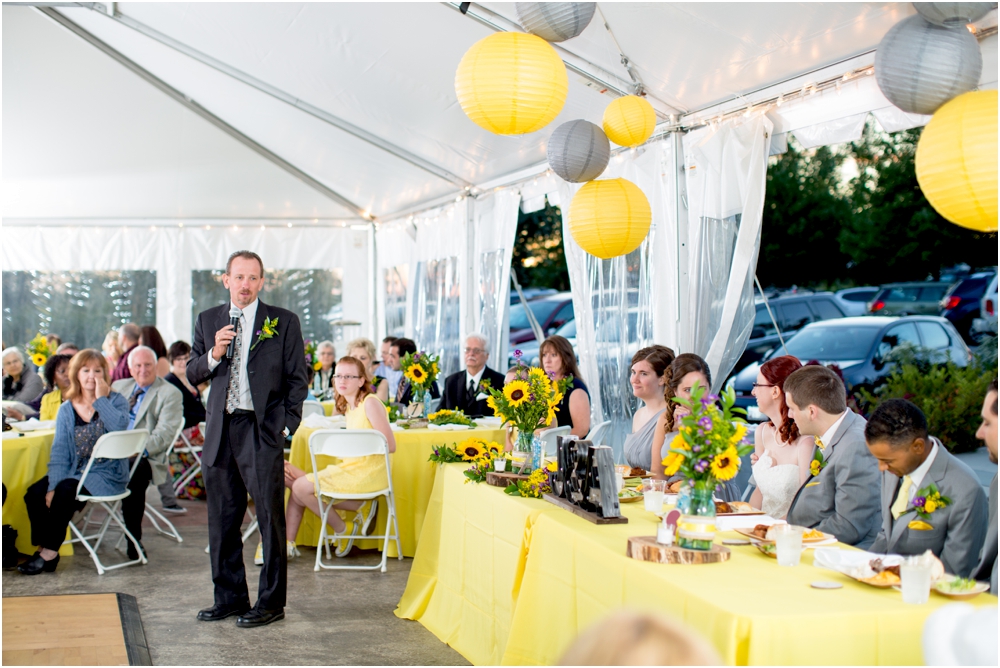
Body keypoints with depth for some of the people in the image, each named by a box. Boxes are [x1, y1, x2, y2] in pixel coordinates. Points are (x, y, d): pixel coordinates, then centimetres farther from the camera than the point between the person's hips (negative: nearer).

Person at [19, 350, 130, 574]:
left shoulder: (116, 401, 0)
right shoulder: (66, 410, 9)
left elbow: (120, 425, -25)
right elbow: (59, 452, 1)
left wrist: (101, 399, -16)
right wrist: (53, 486, -13)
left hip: (105, 473, -4)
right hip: (73, 472, 4)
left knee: (65, 492, -28)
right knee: (35, 494, -20)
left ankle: (49, 553, -15)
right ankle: (44, 548, -8)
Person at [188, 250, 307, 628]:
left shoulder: (283, 322, 2)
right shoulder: (208, 321, 13)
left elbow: (297, 379, 2)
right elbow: (192, 374, 12)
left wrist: (287, 426, -6)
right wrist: (214, 354, -7)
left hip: (262, 430, -4)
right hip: (220, 431, 4)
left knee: (270, 518, -2)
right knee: (222, 520, 9)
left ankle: (271, 602, 7)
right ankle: (230, 597, 20)